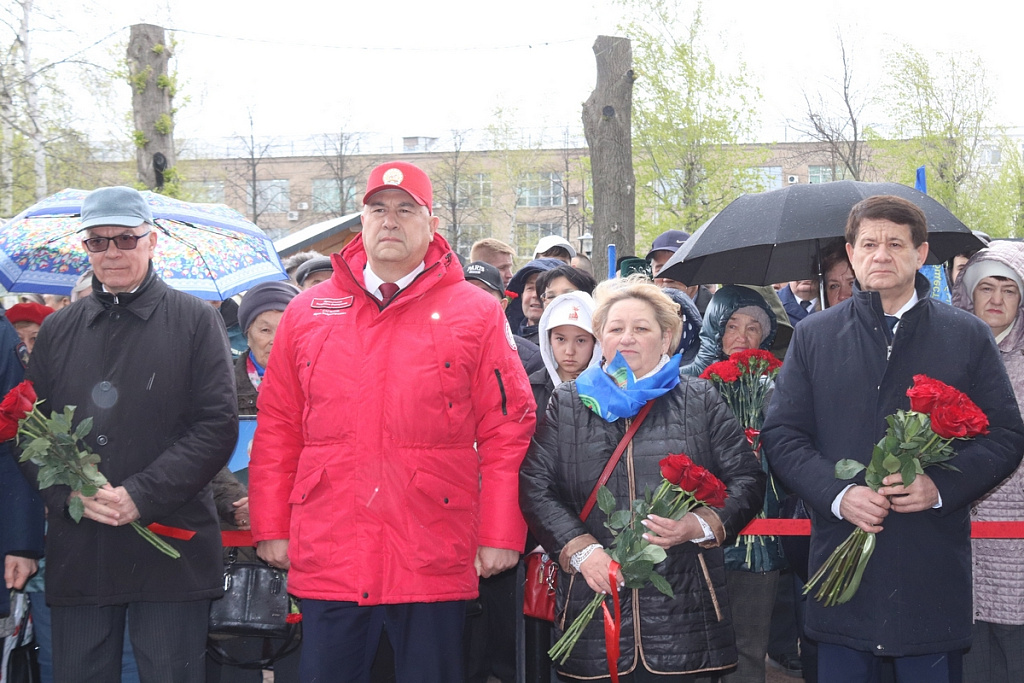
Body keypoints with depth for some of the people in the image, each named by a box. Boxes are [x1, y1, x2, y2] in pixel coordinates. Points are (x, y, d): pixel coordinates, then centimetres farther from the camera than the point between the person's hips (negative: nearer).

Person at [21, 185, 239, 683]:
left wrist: (141, 496, -14)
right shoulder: (58, 331, 14)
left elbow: (217, 426, -5)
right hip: (76, 555, 3)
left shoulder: (195, 321, 3)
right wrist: (69, 492, -9)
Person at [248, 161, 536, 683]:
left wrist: (501, 534, -4)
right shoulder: (308, 312, 10)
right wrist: (271, 527, 7)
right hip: (327, 561, 2)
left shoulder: (476, 314, 3)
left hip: (434, 563, -2)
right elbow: (277, 429, 11)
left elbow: (507, 430, 0)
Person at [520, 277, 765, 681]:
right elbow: (534, 486, 4)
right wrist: (580, 549, -10)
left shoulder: (701, 401, 11)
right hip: (594, 599, 1)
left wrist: (700, 526, -11)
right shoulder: (567, 403, 12)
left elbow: (747, 480, 7)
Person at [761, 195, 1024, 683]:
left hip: (933, 567, -1)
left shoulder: (968, 336, 7)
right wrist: (837, 493, -12)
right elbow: (781, 435, 5)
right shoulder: (812, 336, 9)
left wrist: (941, 486, -13)